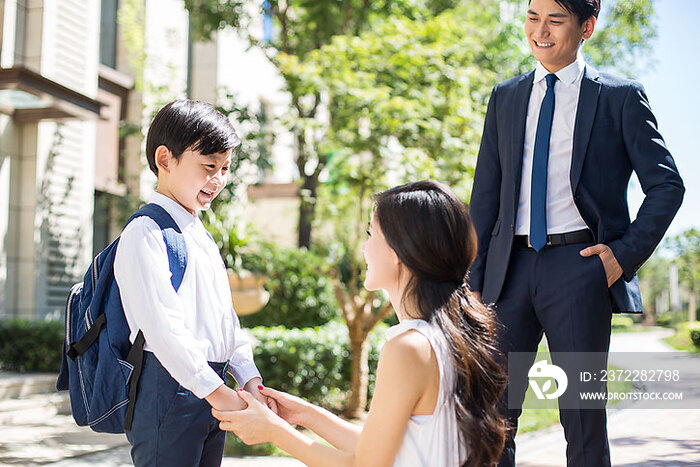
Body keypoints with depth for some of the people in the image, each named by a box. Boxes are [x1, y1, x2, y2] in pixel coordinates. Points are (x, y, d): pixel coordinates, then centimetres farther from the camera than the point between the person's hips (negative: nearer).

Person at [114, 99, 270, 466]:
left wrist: (250, 379, 6)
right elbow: (161, 326, -19)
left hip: (211, 392, 9)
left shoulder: (202, 237, 19)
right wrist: (217, 391, -20)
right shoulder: (145, 233, -10)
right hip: (170, 390, -9)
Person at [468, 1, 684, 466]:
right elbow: (486, 193, 14)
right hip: (512, 267, 4)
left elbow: (667, 184, 4)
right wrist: (475, 281, 7)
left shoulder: (621, 97, 4)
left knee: (583, 418, 3)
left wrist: (627, 253, -8)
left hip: (580, 266, -3)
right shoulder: (505, 98, 15)